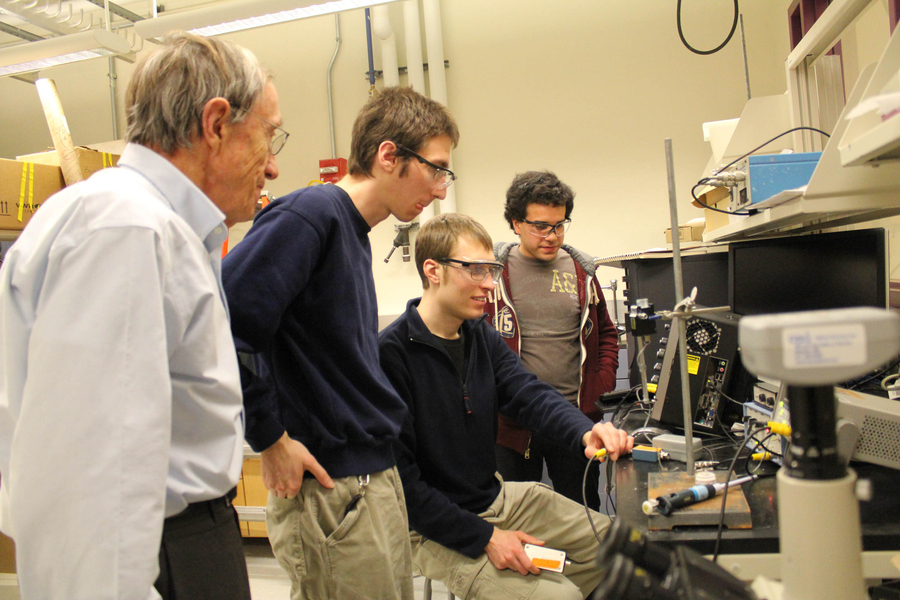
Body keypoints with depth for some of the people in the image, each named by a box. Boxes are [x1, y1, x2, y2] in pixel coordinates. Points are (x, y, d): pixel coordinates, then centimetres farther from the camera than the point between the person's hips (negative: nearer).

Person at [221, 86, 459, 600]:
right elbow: (226, 324, -26)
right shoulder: (312, 215, -17)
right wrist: (270, 439, -18)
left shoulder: (355, 233, 13)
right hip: (331, 488, -9)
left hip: (378, 476, 9)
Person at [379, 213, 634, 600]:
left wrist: (585, 431, -30)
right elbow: (400, 477, -23)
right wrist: (484, 538, -22)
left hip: (500, 497, 8)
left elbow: (529, 393, -8)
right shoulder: (391, 352, -23)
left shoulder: (482, 335, 4)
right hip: (436, 530, -7)